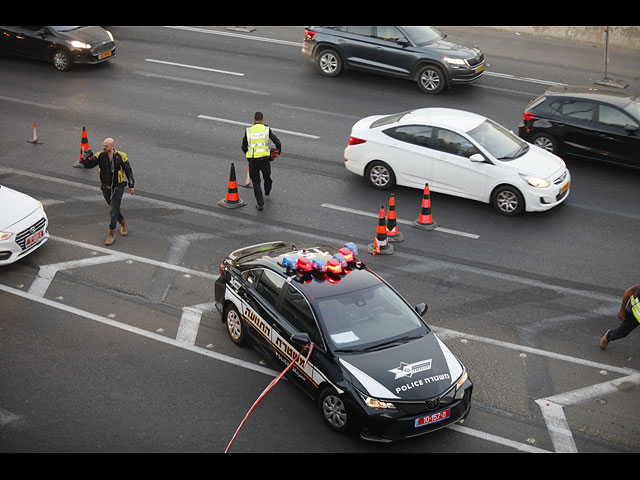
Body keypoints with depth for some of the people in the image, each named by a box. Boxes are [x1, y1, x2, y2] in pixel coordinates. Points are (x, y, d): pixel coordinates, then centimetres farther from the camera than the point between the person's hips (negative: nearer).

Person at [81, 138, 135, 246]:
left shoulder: (121, 156, -13)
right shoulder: (100, 156, -8)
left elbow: (128, 171, -3)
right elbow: (88, 165, -10)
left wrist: (131, 185, -2)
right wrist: (86, 157, -30)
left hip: (118, 188, -4)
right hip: (106, 188, 4)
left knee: (113, 211, -7)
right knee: (114, 208, 19)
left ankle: (111, 235, 0)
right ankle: (123, 224, 43)